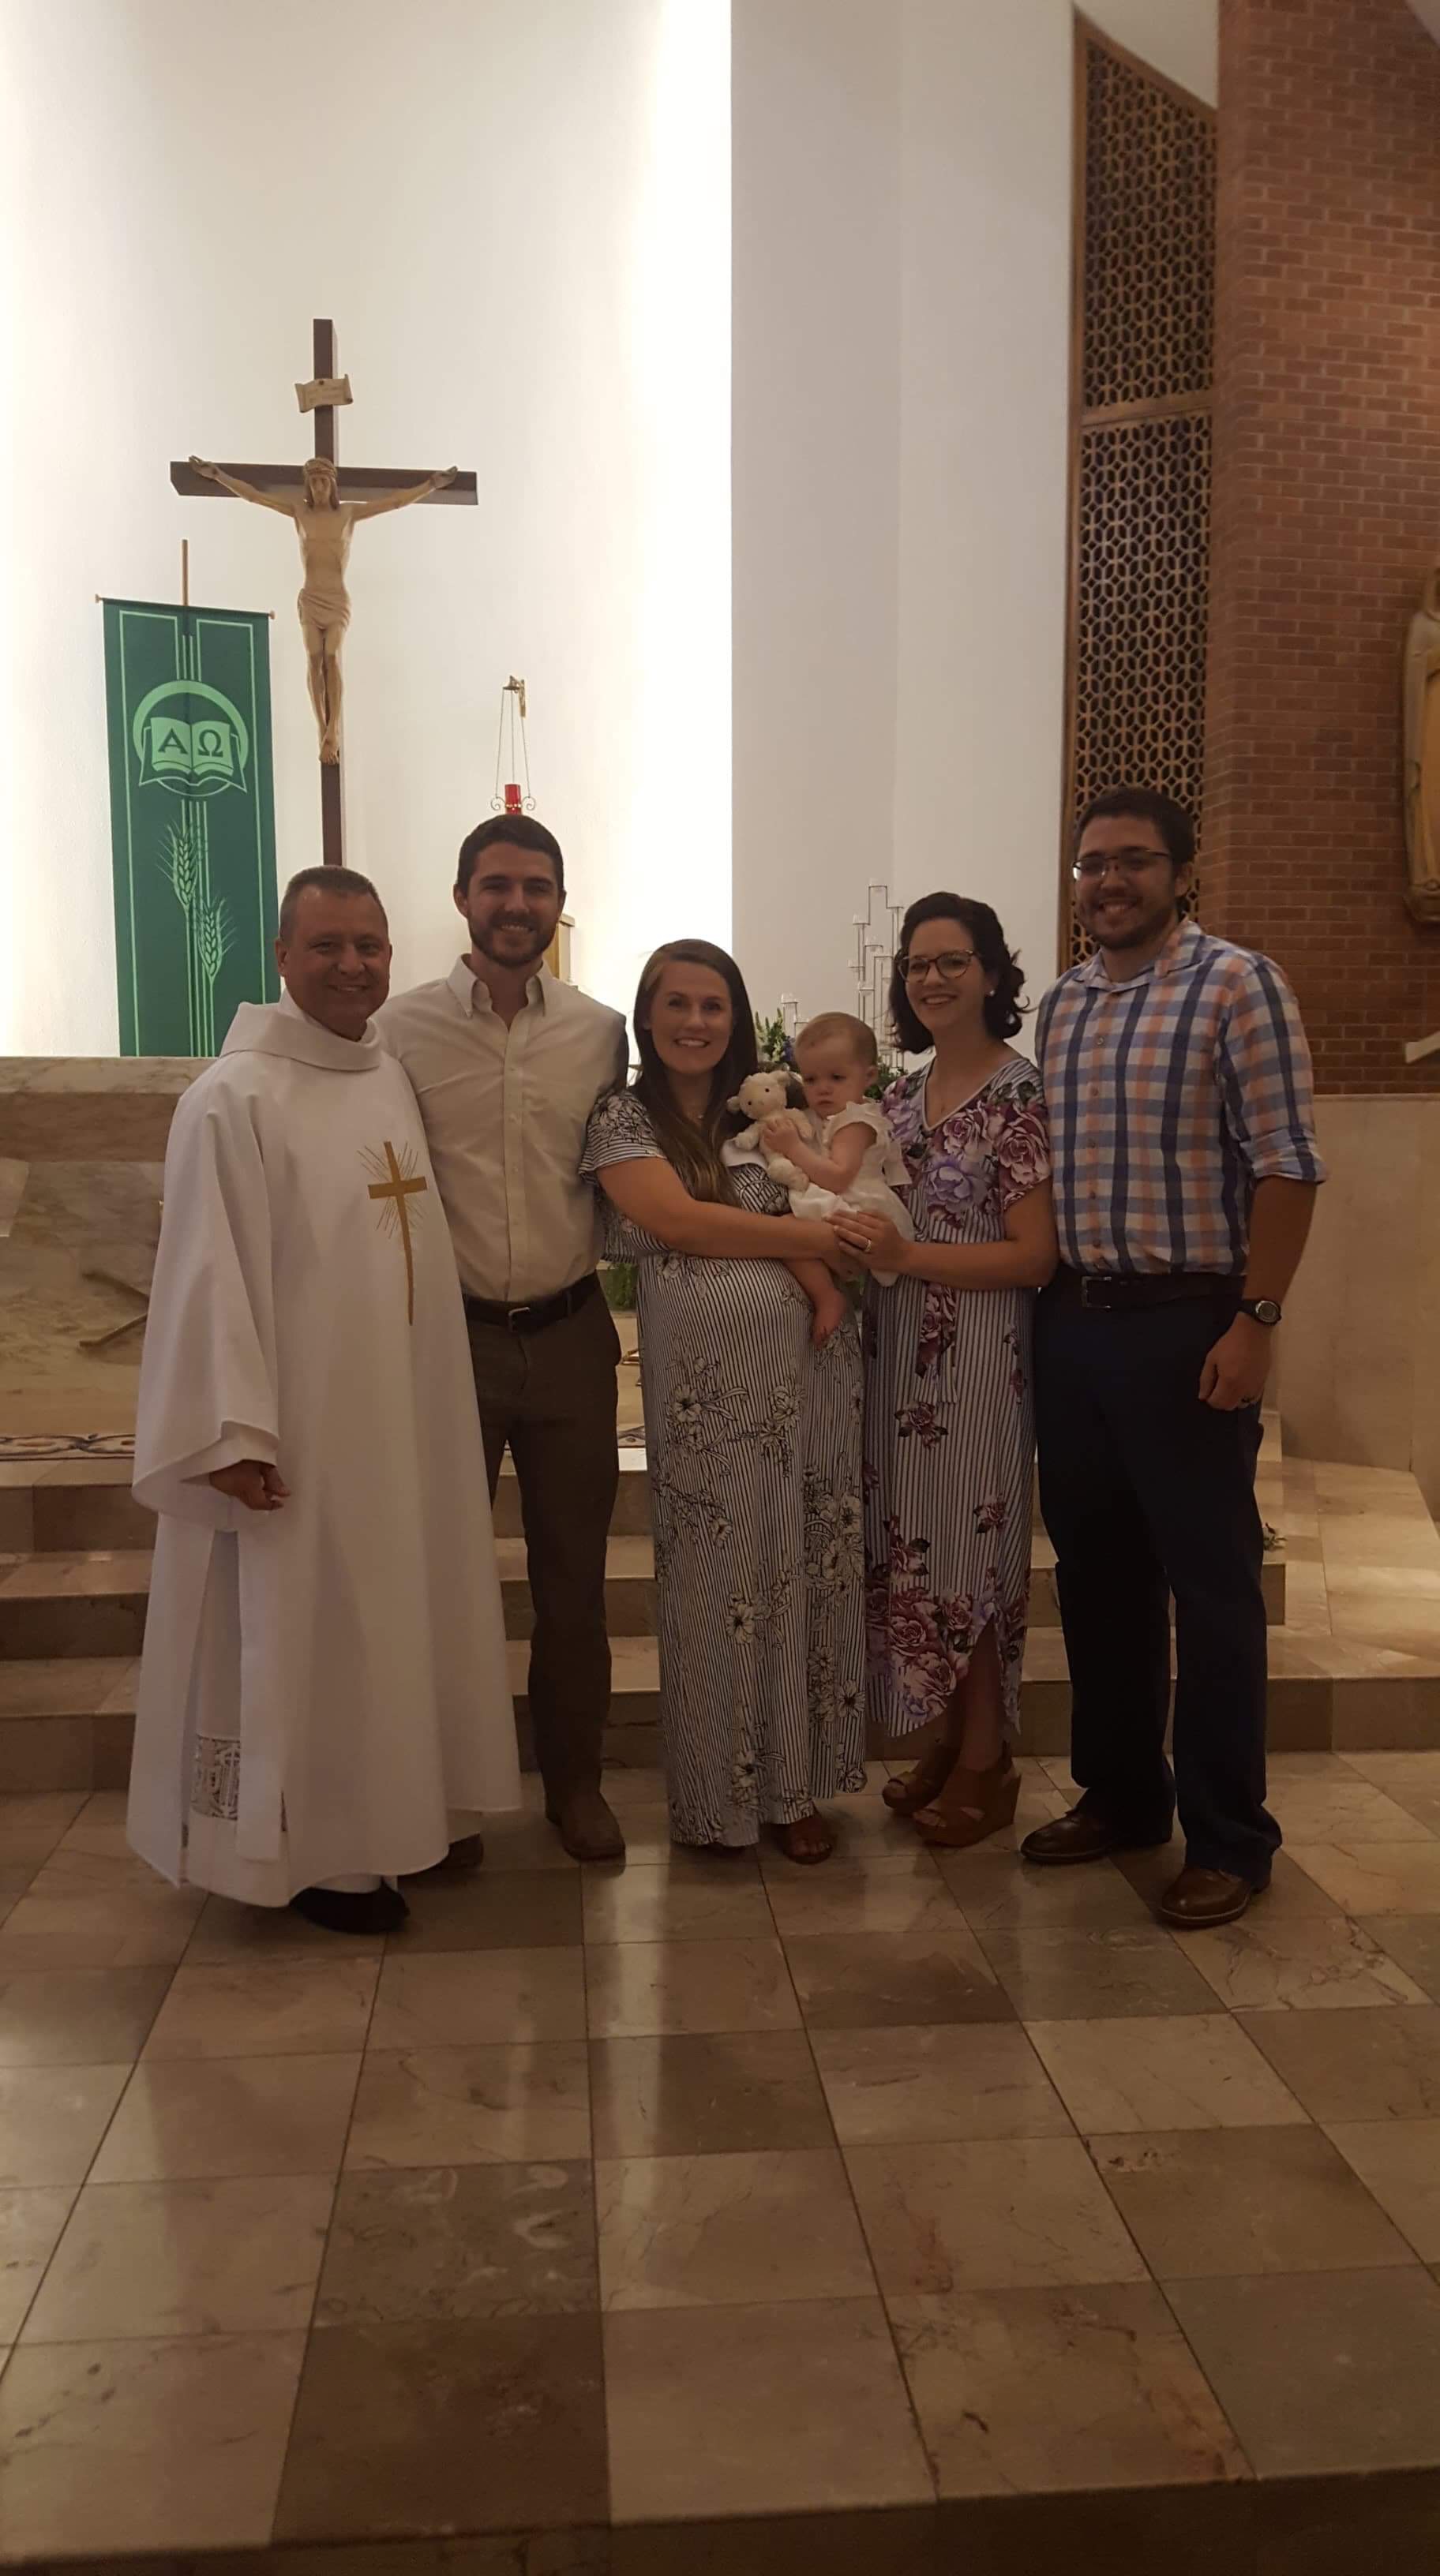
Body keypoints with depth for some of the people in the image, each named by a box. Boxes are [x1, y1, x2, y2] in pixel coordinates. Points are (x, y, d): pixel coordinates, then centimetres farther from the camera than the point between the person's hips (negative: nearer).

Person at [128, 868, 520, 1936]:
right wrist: (234, 1433, -21)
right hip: (297, 1425, -7)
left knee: (394, 1623, 17)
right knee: (301, 1637, 4)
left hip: (404, 1415, 8)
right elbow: (211, 1276, -17)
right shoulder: (235, 1096, -14)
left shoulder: (400, 1078, 9)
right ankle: (311, 1852, 19)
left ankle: (388, 1815, 33)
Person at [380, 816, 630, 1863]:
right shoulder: (402, 1027, -5)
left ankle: (576, 1779, 29)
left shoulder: (602, 1031, 1)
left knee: (573, 1573, 12)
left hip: (570, 1334, 2)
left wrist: (599, 1303, 9)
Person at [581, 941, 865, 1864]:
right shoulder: (625, 1119, 3)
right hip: (702, 1376, -3)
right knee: (714, 1584, 5)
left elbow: (802, 1210, 4)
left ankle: (795, 1783, 24)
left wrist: (824, 1283, -18)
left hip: (807, 1363, 4)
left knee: (809, 1571, 9)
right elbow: (681, 1221, -11)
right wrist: (825, 1239, -8)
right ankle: (721, 1791, 22)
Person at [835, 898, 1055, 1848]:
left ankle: (987, 1763, 20)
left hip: (979, 1358, -6)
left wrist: (907, 1257, -21)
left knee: (970, 1545, 3)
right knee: (917, 1547, 12)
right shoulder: (904, 1095, 11)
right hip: (901, 1352, 7)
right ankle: (951, 1739, 27)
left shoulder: (1021, 1094, -10)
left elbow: (1034, 1255, -14)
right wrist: (854, 1242, -3)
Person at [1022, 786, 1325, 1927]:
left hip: (1186, 1324, -6)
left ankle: (1230, 1839, 15)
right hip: (1071, 1322, 6)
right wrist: (1048, 1304, 9)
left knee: (1211, 1584, 2)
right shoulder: (1061, 1003, 12)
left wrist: (1255, 1322, -17)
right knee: (1096, 1573, 14)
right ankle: (1120, 1794, 30)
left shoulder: (1237, 984, -6)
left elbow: (1287, 1164, -11)